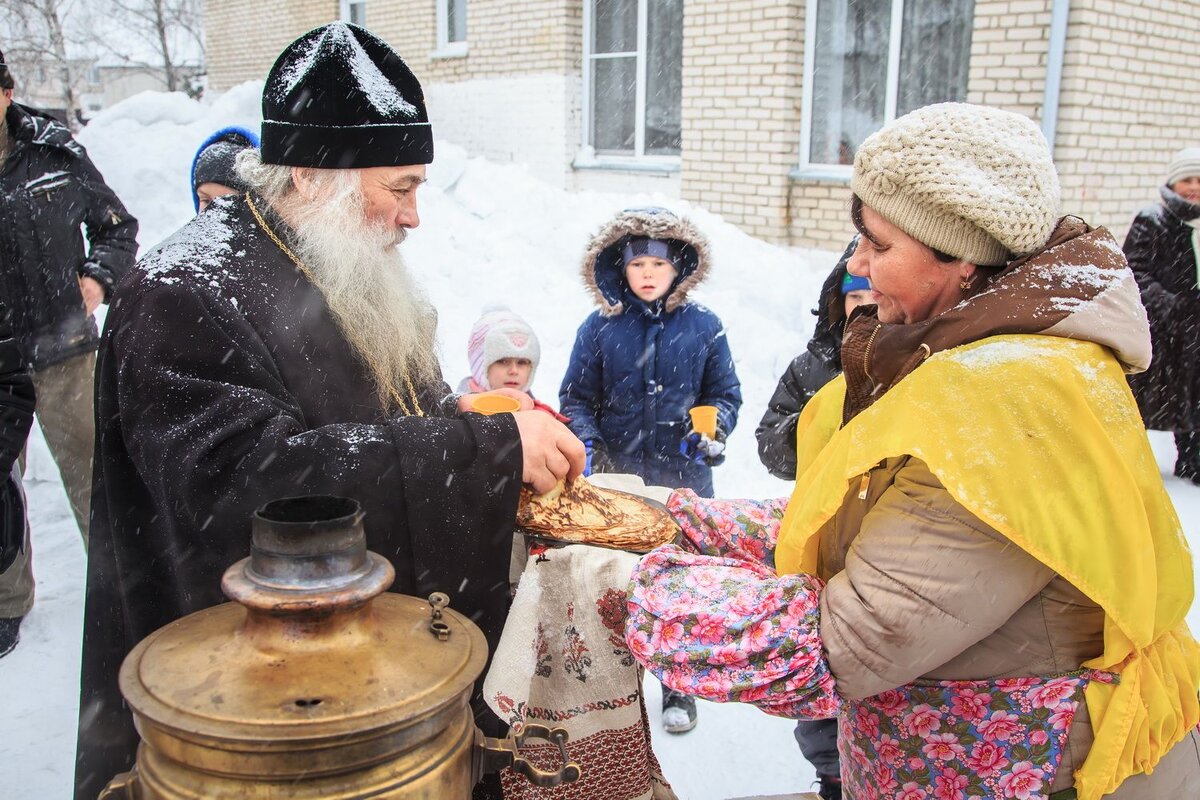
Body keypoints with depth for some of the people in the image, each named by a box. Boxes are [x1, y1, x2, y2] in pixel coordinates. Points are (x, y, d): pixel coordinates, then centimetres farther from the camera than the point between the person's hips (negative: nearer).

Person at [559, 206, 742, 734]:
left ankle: (678, 686, 28)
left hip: (684, 479, 0)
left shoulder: (703, 327, 0)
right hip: (616, 480, 0)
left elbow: (725, 394, 8)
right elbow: (576, 398, 6)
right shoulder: (600, 328, 0)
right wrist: (586, 442, -10)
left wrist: (715, 428, -11)